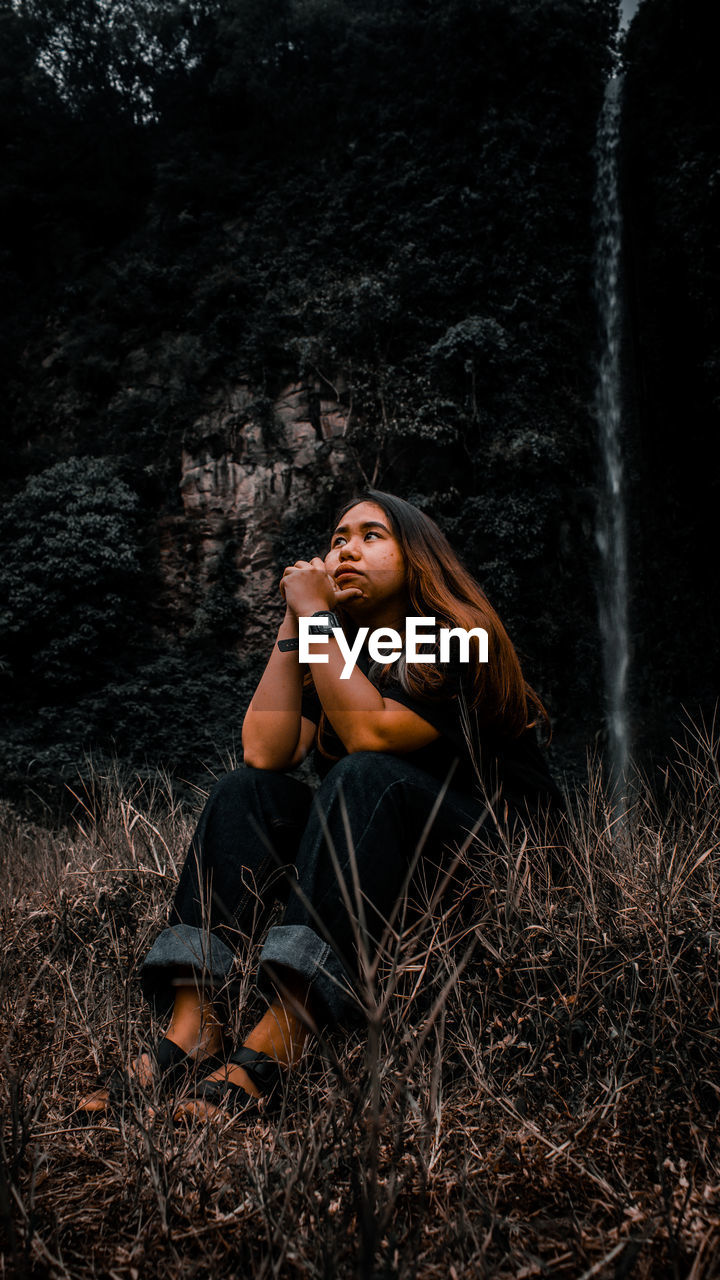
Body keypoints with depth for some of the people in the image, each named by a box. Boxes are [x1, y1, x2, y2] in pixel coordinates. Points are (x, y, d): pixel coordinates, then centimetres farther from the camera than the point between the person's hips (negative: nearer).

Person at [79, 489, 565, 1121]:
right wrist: (293, 623, -7)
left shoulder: (462, 637, -11)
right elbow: (265, 752, -9)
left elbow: (369, 733, -27)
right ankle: (194, 1032, -26)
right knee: (246, 791, -12)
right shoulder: (334, 649, 8)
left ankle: (272, 1049, -41)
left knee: (364, 779, -33)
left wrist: (316, 613, -20)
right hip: (383, 850, 6)